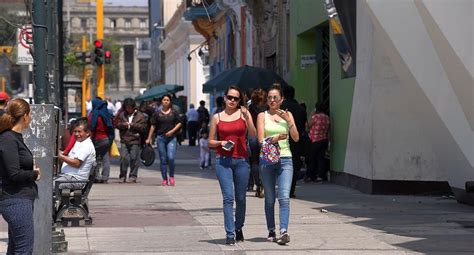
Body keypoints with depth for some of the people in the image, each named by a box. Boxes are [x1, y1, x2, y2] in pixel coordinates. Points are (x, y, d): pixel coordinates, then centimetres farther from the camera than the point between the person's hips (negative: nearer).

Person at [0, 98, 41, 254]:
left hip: (22, 200, 10)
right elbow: (14, 174, -21)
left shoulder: (15, 137, 13)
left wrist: (32, 168, 4)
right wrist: (35, 174, -6)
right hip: (16, 201, -10)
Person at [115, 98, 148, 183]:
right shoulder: (122, 115, 11)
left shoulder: (140, 116, 2)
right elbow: (116, 124, 12)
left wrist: (134, 125, -13)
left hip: (135, 141, -2)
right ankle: (122, 176, 7)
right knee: (123, 158, -3)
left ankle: (133, 176, 11)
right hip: (124, 140, 2)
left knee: (134, 158, 0)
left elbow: (144, 127, -3)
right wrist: (123, 124, -8)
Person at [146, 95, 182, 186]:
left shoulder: (174, 112, 4)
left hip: (171, 138, -1)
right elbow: (153, 126, 8)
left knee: (170, 158, -15)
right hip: (160, 138, 1)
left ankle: (171, 176, 4)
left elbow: (179, 123, 5)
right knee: (163, 159, 4)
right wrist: (149, 138, 5)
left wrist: (172, 131, -10)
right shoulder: (157, 113, 5)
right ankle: (164, 179, 11)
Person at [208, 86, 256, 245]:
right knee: (228, 197, -9)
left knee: (240, 198, 9)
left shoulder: (243, 113, 5)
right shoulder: (217, 117, 7)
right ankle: (230, 234, -8)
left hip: (241, 160, 1)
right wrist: (220, 142, -8)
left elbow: (253, 134, -9)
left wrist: (247, 117, -20)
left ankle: (238, 228, 29)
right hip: (223, 160, -1)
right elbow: (210, 142, 12)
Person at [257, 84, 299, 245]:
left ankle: (283, 231, -20)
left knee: (284, 197, -13)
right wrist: (274, 139, -21)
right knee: (269, 199, 6)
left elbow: (296, 138, 5)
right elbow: (261, 140, -3)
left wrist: (289, 121, -8)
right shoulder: (262, 116, 6)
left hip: (285, 160, 0)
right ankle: (271, 232, 16)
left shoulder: (287, 115, 10)